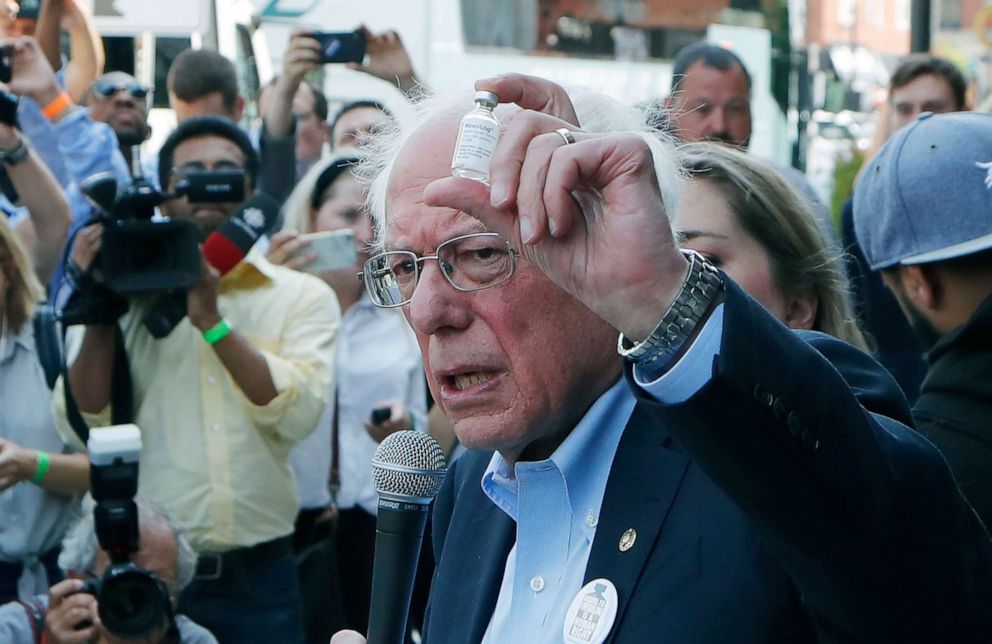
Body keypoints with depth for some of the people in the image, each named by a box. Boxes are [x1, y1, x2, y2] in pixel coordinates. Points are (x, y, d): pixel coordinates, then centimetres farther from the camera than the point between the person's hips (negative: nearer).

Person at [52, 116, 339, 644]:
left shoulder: (303, 297, 5)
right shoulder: (129, 292, 6)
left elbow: (296, 413, -11)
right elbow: (84, 429, -4)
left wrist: (211, 319, -15)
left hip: (259, 575, 0)